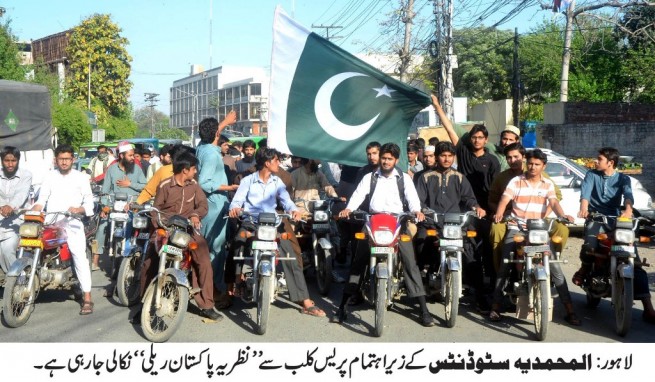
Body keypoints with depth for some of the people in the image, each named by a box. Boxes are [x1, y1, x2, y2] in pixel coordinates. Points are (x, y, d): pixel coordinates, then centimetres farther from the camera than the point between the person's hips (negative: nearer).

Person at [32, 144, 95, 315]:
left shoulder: (81, 178, 8)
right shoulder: (50, 176, 14)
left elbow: (89, 202, 4)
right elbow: (42, 199, 8)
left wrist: (79, 209, -16)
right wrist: (34, 210, -12)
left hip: (72, 223, -3)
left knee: (80, 257, -13)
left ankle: (87, 299, -13)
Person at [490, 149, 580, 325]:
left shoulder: (548, 184, 10)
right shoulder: (516, 181, 5)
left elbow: (554, 202, -5)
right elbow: (505, 199, -8)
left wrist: (562, 215, -27)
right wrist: (499, 213, -30)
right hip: (516, 228, -1)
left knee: (555, 267, -8)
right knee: (504, 267, -9)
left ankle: (570, 310, -4)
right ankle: (495, 307, -1)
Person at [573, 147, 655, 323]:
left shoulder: (623, 178, 9)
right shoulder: (591, 174, 10)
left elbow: (628, 195, -12)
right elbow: (585, 192, -9)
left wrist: (628, 210, -35)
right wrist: (584, 208, -32)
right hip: (596, 217, -1)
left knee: (634, 260, -11)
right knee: (590, 245, -33)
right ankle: (584, 268, 4)